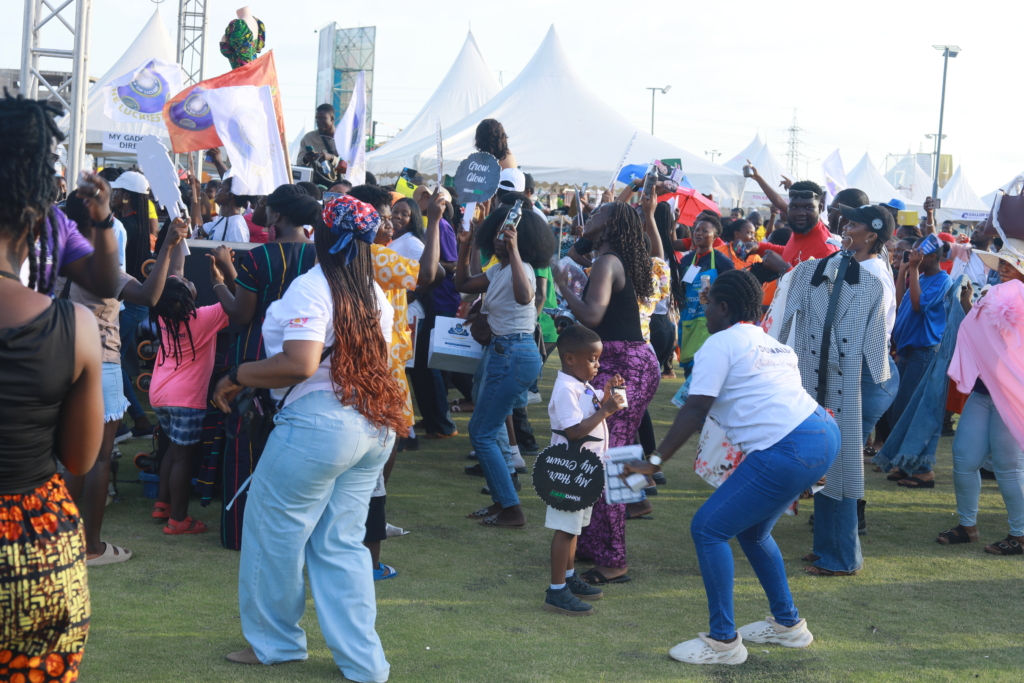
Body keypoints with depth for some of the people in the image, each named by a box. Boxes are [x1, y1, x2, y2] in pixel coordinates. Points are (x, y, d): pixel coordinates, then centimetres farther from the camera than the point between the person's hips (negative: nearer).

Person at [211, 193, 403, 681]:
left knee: (273, 534, 9)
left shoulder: (311, 288, -13)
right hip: (374, 426, 8)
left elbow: (300, 364, -23)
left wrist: (236, 377, -12)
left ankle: (274, 641, 23)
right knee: (342, 544, 13)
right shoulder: (374, 293, 12)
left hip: (318, 423, -8)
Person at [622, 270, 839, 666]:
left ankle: (723, 641, 2)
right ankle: (788, 624, 33)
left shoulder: (720, 344, -3)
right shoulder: (773, 344, 22)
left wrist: (654, 462, -9)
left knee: (707, 528, -2)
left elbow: (695, 411, -11)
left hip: (788, 452, -10)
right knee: (751, 531, 25)